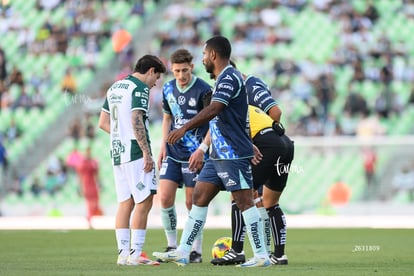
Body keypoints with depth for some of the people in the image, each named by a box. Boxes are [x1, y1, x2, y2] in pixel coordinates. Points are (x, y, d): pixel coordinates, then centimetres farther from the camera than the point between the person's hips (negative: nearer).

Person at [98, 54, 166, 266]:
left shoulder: (114, 87, 17)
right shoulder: (140, 88, -9)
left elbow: (103, 123, 19)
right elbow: (136, 121, -19)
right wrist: (147, 153, -18)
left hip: (118, 152, 9)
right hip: (135, 153, -9)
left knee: (125, 203, 10)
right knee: (144, 202, -6)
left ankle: (123, 253, 8)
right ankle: (135, 255, -10)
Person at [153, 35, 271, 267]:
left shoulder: (229, 78, -14)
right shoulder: (224, 79, 18)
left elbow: (213, 110, -27)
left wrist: (184, 129, -29)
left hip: (234, 154, -10)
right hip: (219, 155, 10)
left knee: (244, 201, -7)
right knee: (199, 198, 7)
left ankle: (261, 256, -4)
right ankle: (182, 252, 8)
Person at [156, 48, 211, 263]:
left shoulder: (203, 90, -12)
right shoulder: (168, 89, 5)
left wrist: (202, 149, -18)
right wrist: (163, 145, 8)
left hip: (194, 155, -5)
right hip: (172, 153, 5)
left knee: (192, 202, -1)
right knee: (165, 197, -3)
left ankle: (196, 250, 11)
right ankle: (172, 246, 10)